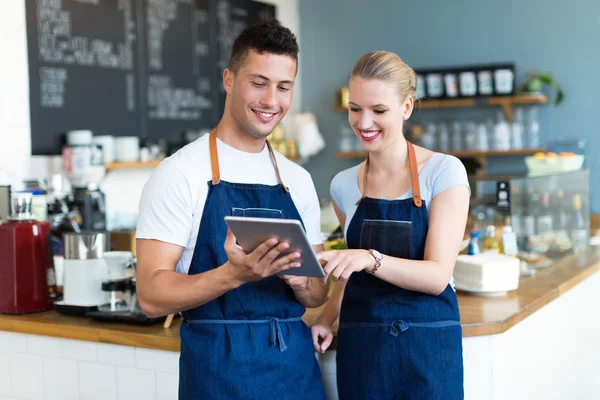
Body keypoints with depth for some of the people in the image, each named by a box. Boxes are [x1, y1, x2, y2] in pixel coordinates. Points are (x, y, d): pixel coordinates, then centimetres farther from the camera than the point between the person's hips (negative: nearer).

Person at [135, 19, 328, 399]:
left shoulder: (298, 180, 7)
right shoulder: (180, 172, -9)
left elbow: (319, 292, 10)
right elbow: (152, 295, -13)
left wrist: (299, 281, -12)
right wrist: (233, 274, -28)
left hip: (299, 364, 5)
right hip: (219, 367, -5)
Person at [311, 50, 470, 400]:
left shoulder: (444, 171, -7)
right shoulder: (344, 185, 5)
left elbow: (437, 276, -15)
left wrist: (371, 259, -29)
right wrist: (327, 318, 1)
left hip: (426, 347, -3)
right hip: (359, 348, 3)